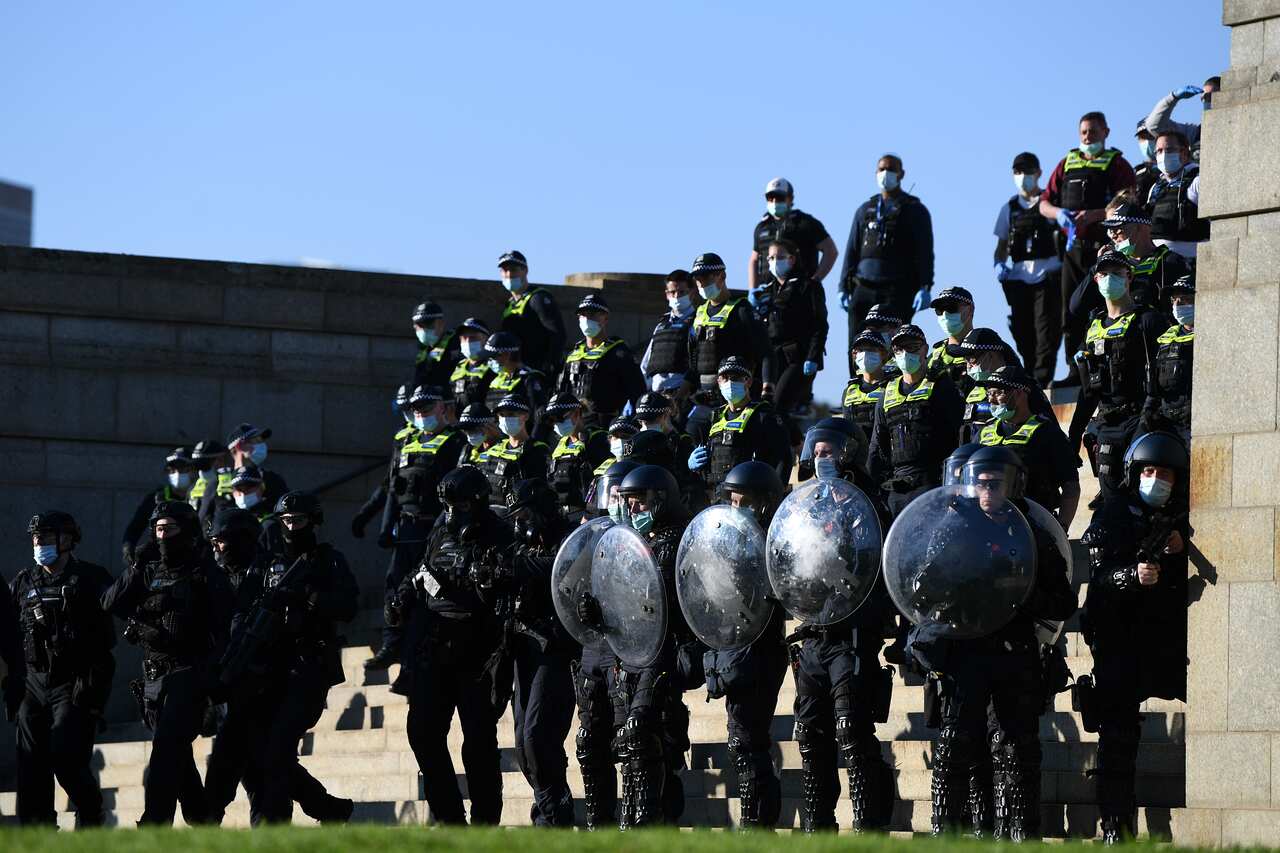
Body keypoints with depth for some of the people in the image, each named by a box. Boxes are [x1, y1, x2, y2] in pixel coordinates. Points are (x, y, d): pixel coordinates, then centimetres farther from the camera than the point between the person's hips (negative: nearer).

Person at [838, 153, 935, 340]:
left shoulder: (914, 210, 7)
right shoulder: (865, 210, 19)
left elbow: (924, 253, -1)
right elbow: (852, 250, 19)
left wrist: (925, 288, -12)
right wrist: (844, 286, 10)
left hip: (898, 292, -4)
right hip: (863, 288, 4)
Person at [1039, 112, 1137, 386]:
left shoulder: (1117, 164, 3)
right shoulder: (1067, 164, 19)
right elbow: (1044, 204, 18)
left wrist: (1094, 215, -21)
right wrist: (1058, 213, -5)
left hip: (1104, 247, -5)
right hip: (1074, 248, 5)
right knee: (1071, 312, 3)